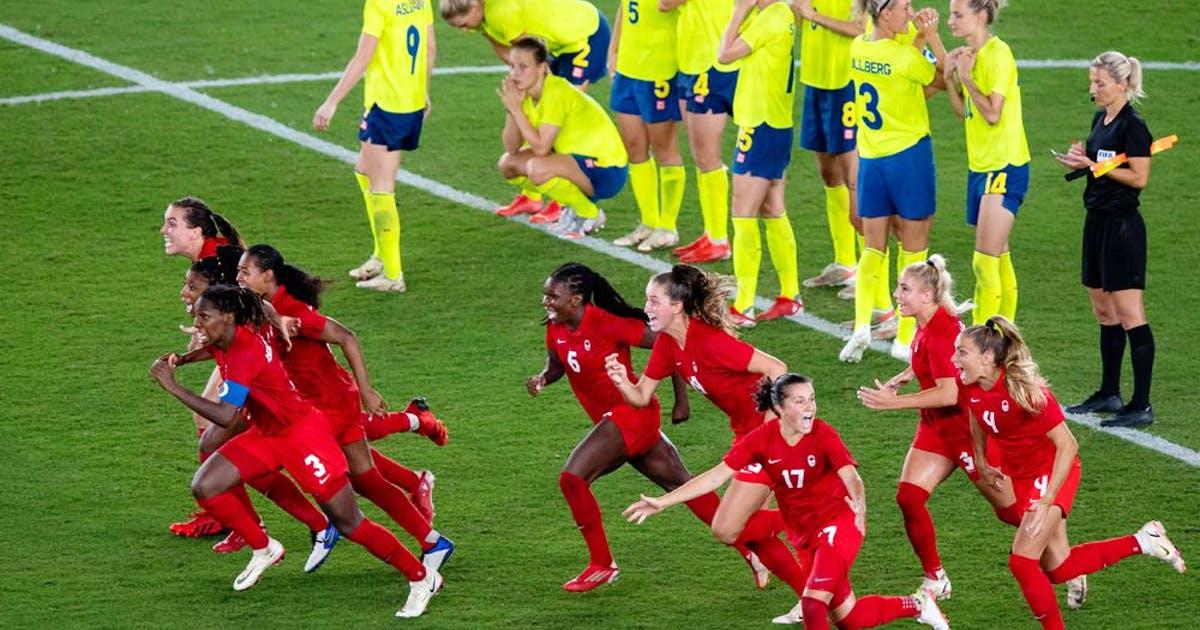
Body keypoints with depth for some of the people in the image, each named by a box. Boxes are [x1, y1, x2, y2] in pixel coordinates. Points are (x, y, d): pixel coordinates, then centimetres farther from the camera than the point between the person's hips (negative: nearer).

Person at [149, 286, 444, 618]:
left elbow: (226, 417, -37)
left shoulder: (245, 353, -30)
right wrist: (180, 359, 8)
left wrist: (174, 387, -34)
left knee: (349, 524, -2)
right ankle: (263, 549, 14)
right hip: (265, 434, 9)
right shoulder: (226, 341, -3)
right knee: (205, 487, -5)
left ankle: (422, 578, 13)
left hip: (303, 435, -9)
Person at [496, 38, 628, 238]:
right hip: (577, 158, 9)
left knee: (537, 169, -32)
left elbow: (541, 148, -27)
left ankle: (590, 215, -6)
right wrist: (511, 110, -17)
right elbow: (512, 148, -3)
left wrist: (516, 109, -24)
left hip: (607, 169, -9)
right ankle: (576, 207, 14)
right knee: (508, 164, 3)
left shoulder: (556, 92, -23)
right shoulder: (525, 94, 2)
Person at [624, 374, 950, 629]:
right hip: (803, 533, 4)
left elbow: (850, 476, -33)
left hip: (838, 524, -4)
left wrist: (859, 504, -57)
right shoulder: (762, 439, -10)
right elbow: (717, 476, -9)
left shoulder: (823, 435, -19)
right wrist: (662, 502, -14)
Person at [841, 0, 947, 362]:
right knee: (913, 249, 7)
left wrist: (920, 35, -1)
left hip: (869, 157, 5)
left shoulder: (858, 48, 1)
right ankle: (905, 339, 9)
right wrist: (932, 36, -7)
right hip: (909, 154, -5)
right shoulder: (905, 57, -18)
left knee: (873, 248, 12)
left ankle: (862, 324, -7)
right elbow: (944, 79, -3)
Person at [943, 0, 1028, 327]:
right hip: (980, 165, 9)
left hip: (1005, 167, -9)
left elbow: (992, 114, -20)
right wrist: (950, 76, 2)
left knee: (985, 261, -11)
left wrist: (966, 77, -14)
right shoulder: (969, 54, 11)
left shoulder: (997, 54, -15)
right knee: (999, 259, 13)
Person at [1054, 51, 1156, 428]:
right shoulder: (1100, 120, 12)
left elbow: (1138, 178, -18)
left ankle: (1141, 406, -10)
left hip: (1122, 226, -10)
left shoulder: (1133, 126, -15)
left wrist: (1095, 165, -18)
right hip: (1098, 221, 10)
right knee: (1104, 312, 16)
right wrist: (1079, 161, 2)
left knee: (1129, 314, -9)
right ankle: (1109, 394, 25)